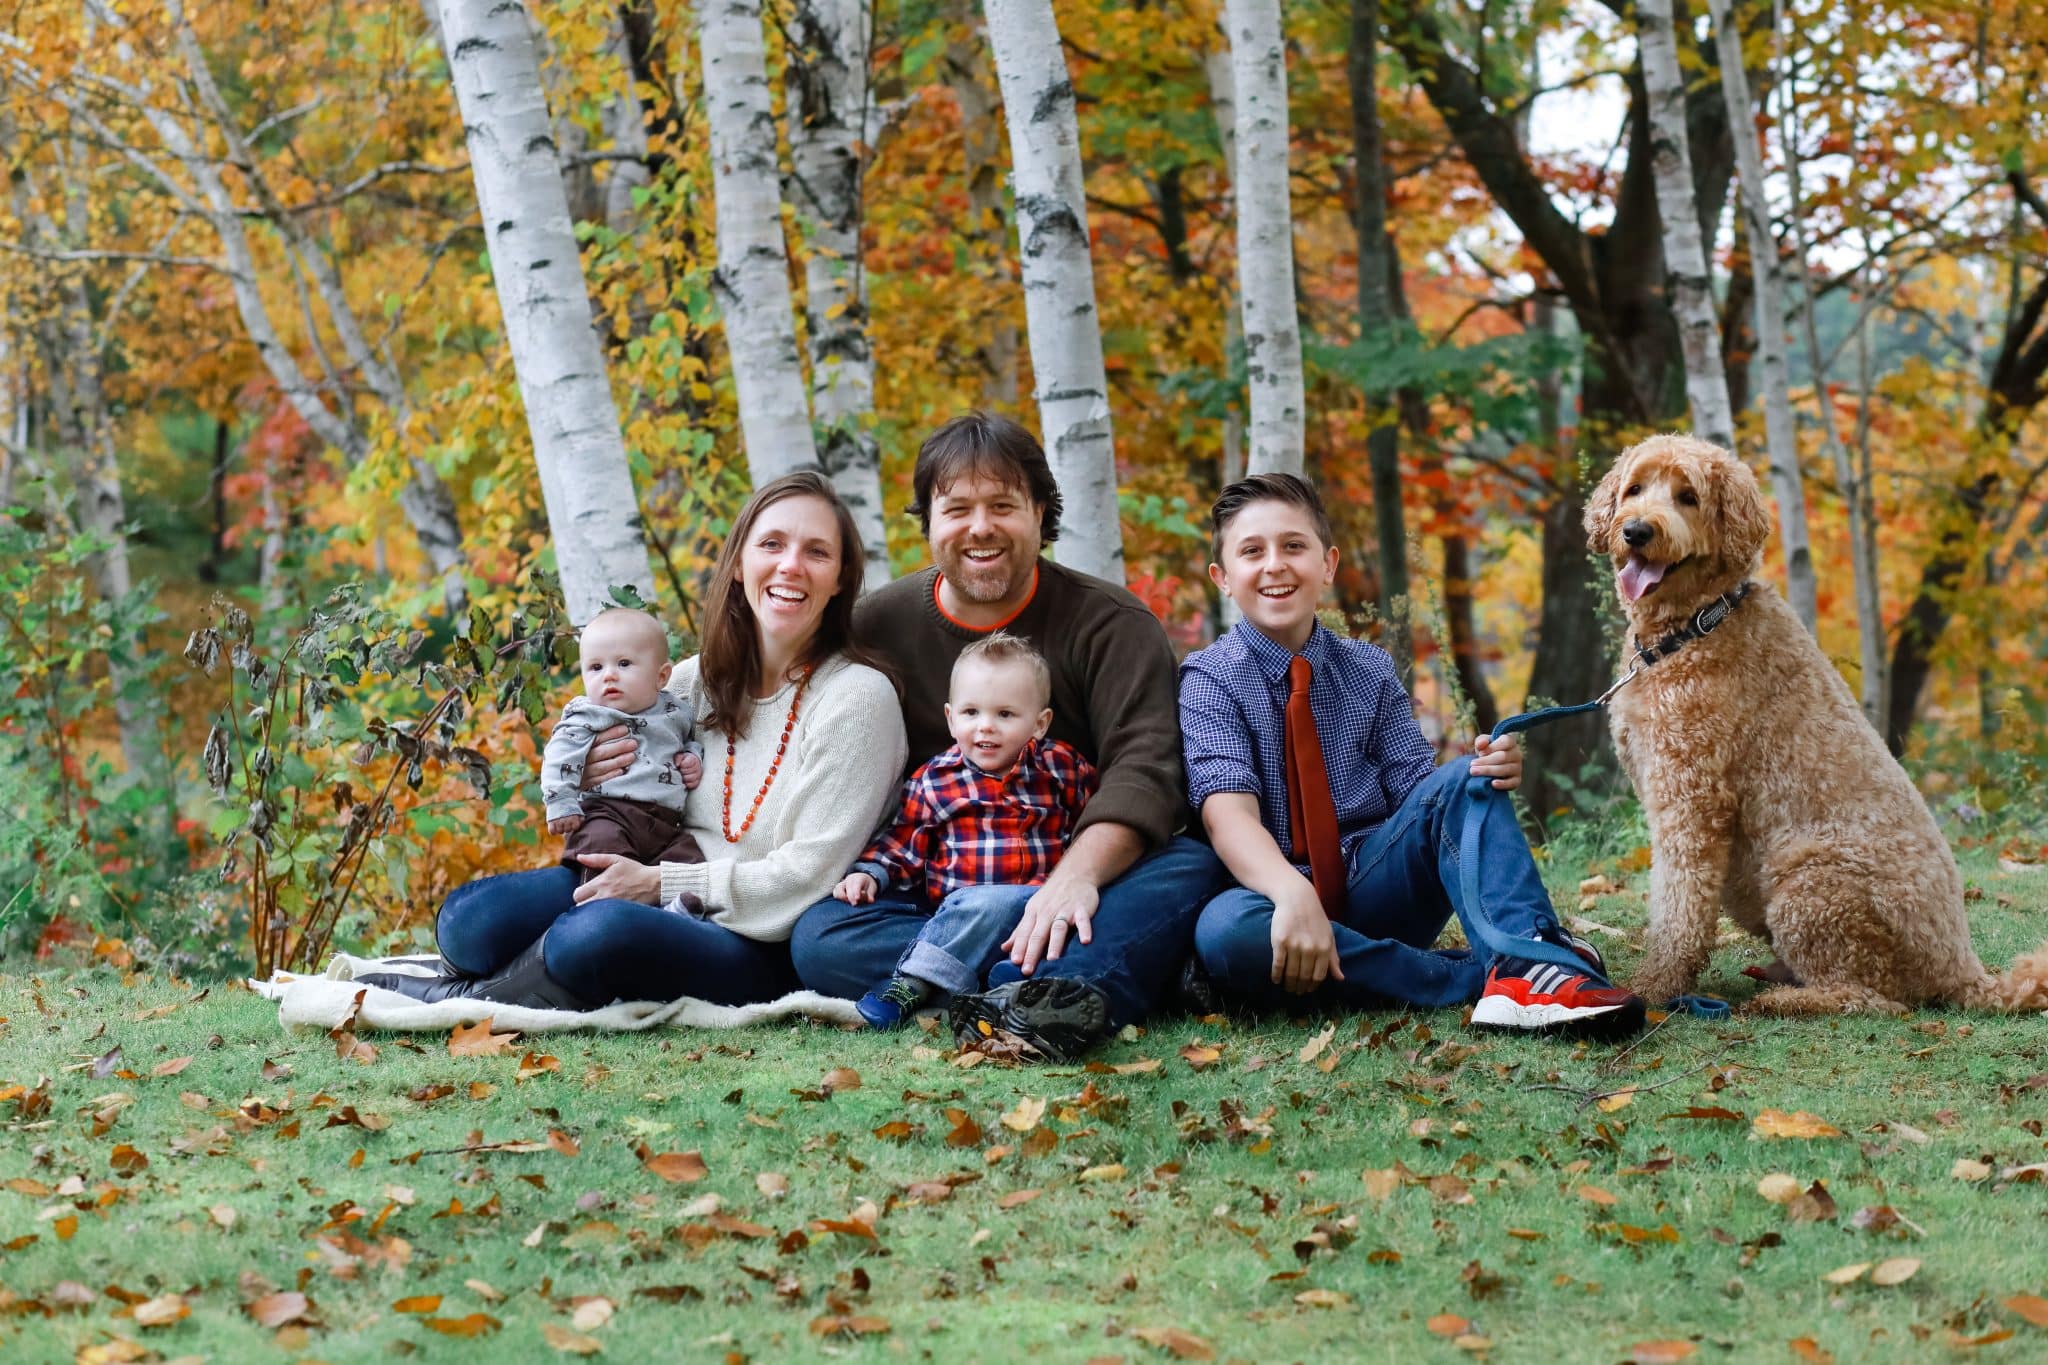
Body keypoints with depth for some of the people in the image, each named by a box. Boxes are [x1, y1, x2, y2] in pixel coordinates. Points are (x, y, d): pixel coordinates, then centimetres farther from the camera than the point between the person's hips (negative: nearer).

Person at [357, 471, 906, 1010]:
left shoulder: (857, 696, -9)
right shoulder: (696, 681, 9)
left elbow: (808, 874, -13)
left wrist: (661, 883, -15)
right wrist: (583, 780, -2)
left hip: (760, 950, -5)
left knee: (602, 931, -33)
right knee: (468, 918, -17)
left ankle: (458, 997, -7)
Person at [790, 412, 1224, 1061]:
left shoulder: (1112, 624, -1)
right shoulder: (879, 624, 7)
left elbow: (1144, 767, -15)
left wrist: (1078, 874, -33)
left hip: (1071, 890, -1)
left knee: (1192, 866, -31)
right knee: (817, 938, -28)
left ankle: (1031, 1003, -55)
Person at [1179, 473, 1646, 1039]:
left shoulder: (1369, 670, 10)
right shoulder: (1211, 678, -3)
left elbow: (1416, 789, 1)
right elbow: (1229, 812, -18)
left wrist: (1487, 774, -22)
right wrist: (1294, 896, -38)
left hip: (1379, 890, 4)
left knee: (1461, 783, -19)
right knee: (1225, 930, -38)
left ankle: (1526, 961, -40)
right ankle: (1476, 977, -31)